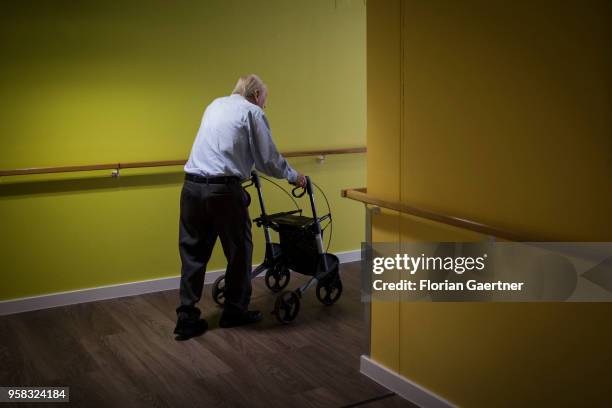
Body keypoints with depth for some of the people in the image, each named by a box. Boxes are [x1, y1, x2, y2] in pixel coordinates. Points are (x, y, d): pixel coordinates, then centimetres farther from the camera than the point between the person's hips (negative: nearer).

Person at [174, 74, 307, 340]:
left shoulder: (215, 105, 23)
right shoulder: (252, 113, 2)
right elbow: (268, 159, 0)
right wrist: (293, 176, 17)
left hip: (192, 186, 6)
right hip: (224, 190, -6)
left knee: (193, 253, 10)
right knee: (239, 251, 11)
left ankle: (187, 318, 11)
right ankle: (235, 311, 23)